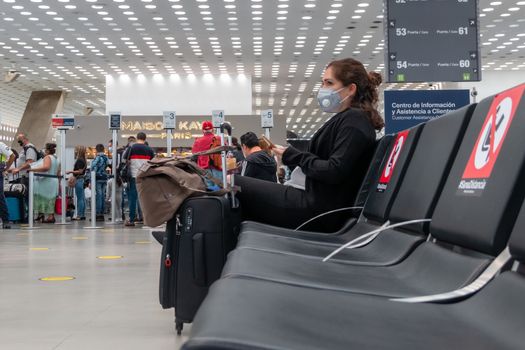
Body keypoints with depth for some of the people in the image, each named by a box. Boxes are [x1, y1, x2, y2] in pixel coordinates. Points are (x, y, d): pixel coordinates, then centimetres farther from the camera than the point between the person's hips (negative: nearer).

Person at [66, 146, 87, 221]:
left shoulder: (79, 160, -14)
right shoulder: (83, 160, 14)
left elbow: (80, 171, -20)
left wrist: (70, 171, -14)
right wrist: (73, 173, 23)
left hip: (79, 180, -10)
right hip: (81, 179, 10)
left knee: (80, 198, -7)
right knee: (82, 198, 10)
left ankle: (79, 215, -4)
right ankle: (83, 214, 14)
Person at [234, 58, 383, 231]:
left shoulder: (353, 121, -11)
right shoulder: (349, 119, 18)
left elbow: (334, 172, -21)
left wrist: (294, 156, -10)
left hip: (320, 212, -10)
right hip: (322, 205, 10)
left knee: (233, 185, -7)